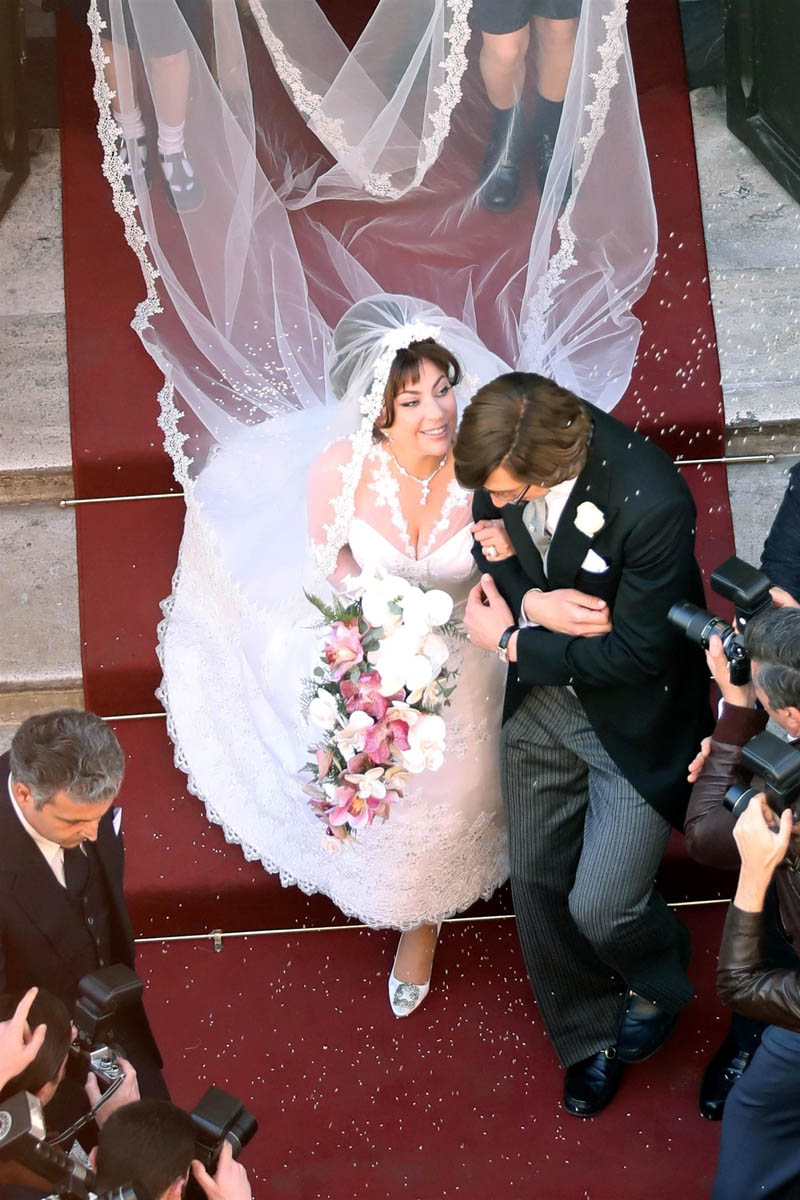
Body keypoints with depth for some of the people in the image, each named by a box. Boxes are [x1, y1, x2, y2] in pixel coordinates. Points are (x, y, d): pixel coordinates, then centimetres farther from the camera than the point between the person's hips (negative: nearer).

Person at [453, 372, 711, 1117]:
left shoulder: (653, 504, -35)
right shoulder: (511, 452, -17)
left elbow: (635, 655, -26)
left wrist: (510, 642, -17)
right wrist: (535, 604, -21)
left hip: (632, 721, -6)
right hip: (538, 704, 6)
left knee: (600, 909, -3)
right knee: (536, 884, 16)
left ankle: (660, 983, 36)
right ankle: (589, 1040, 43)